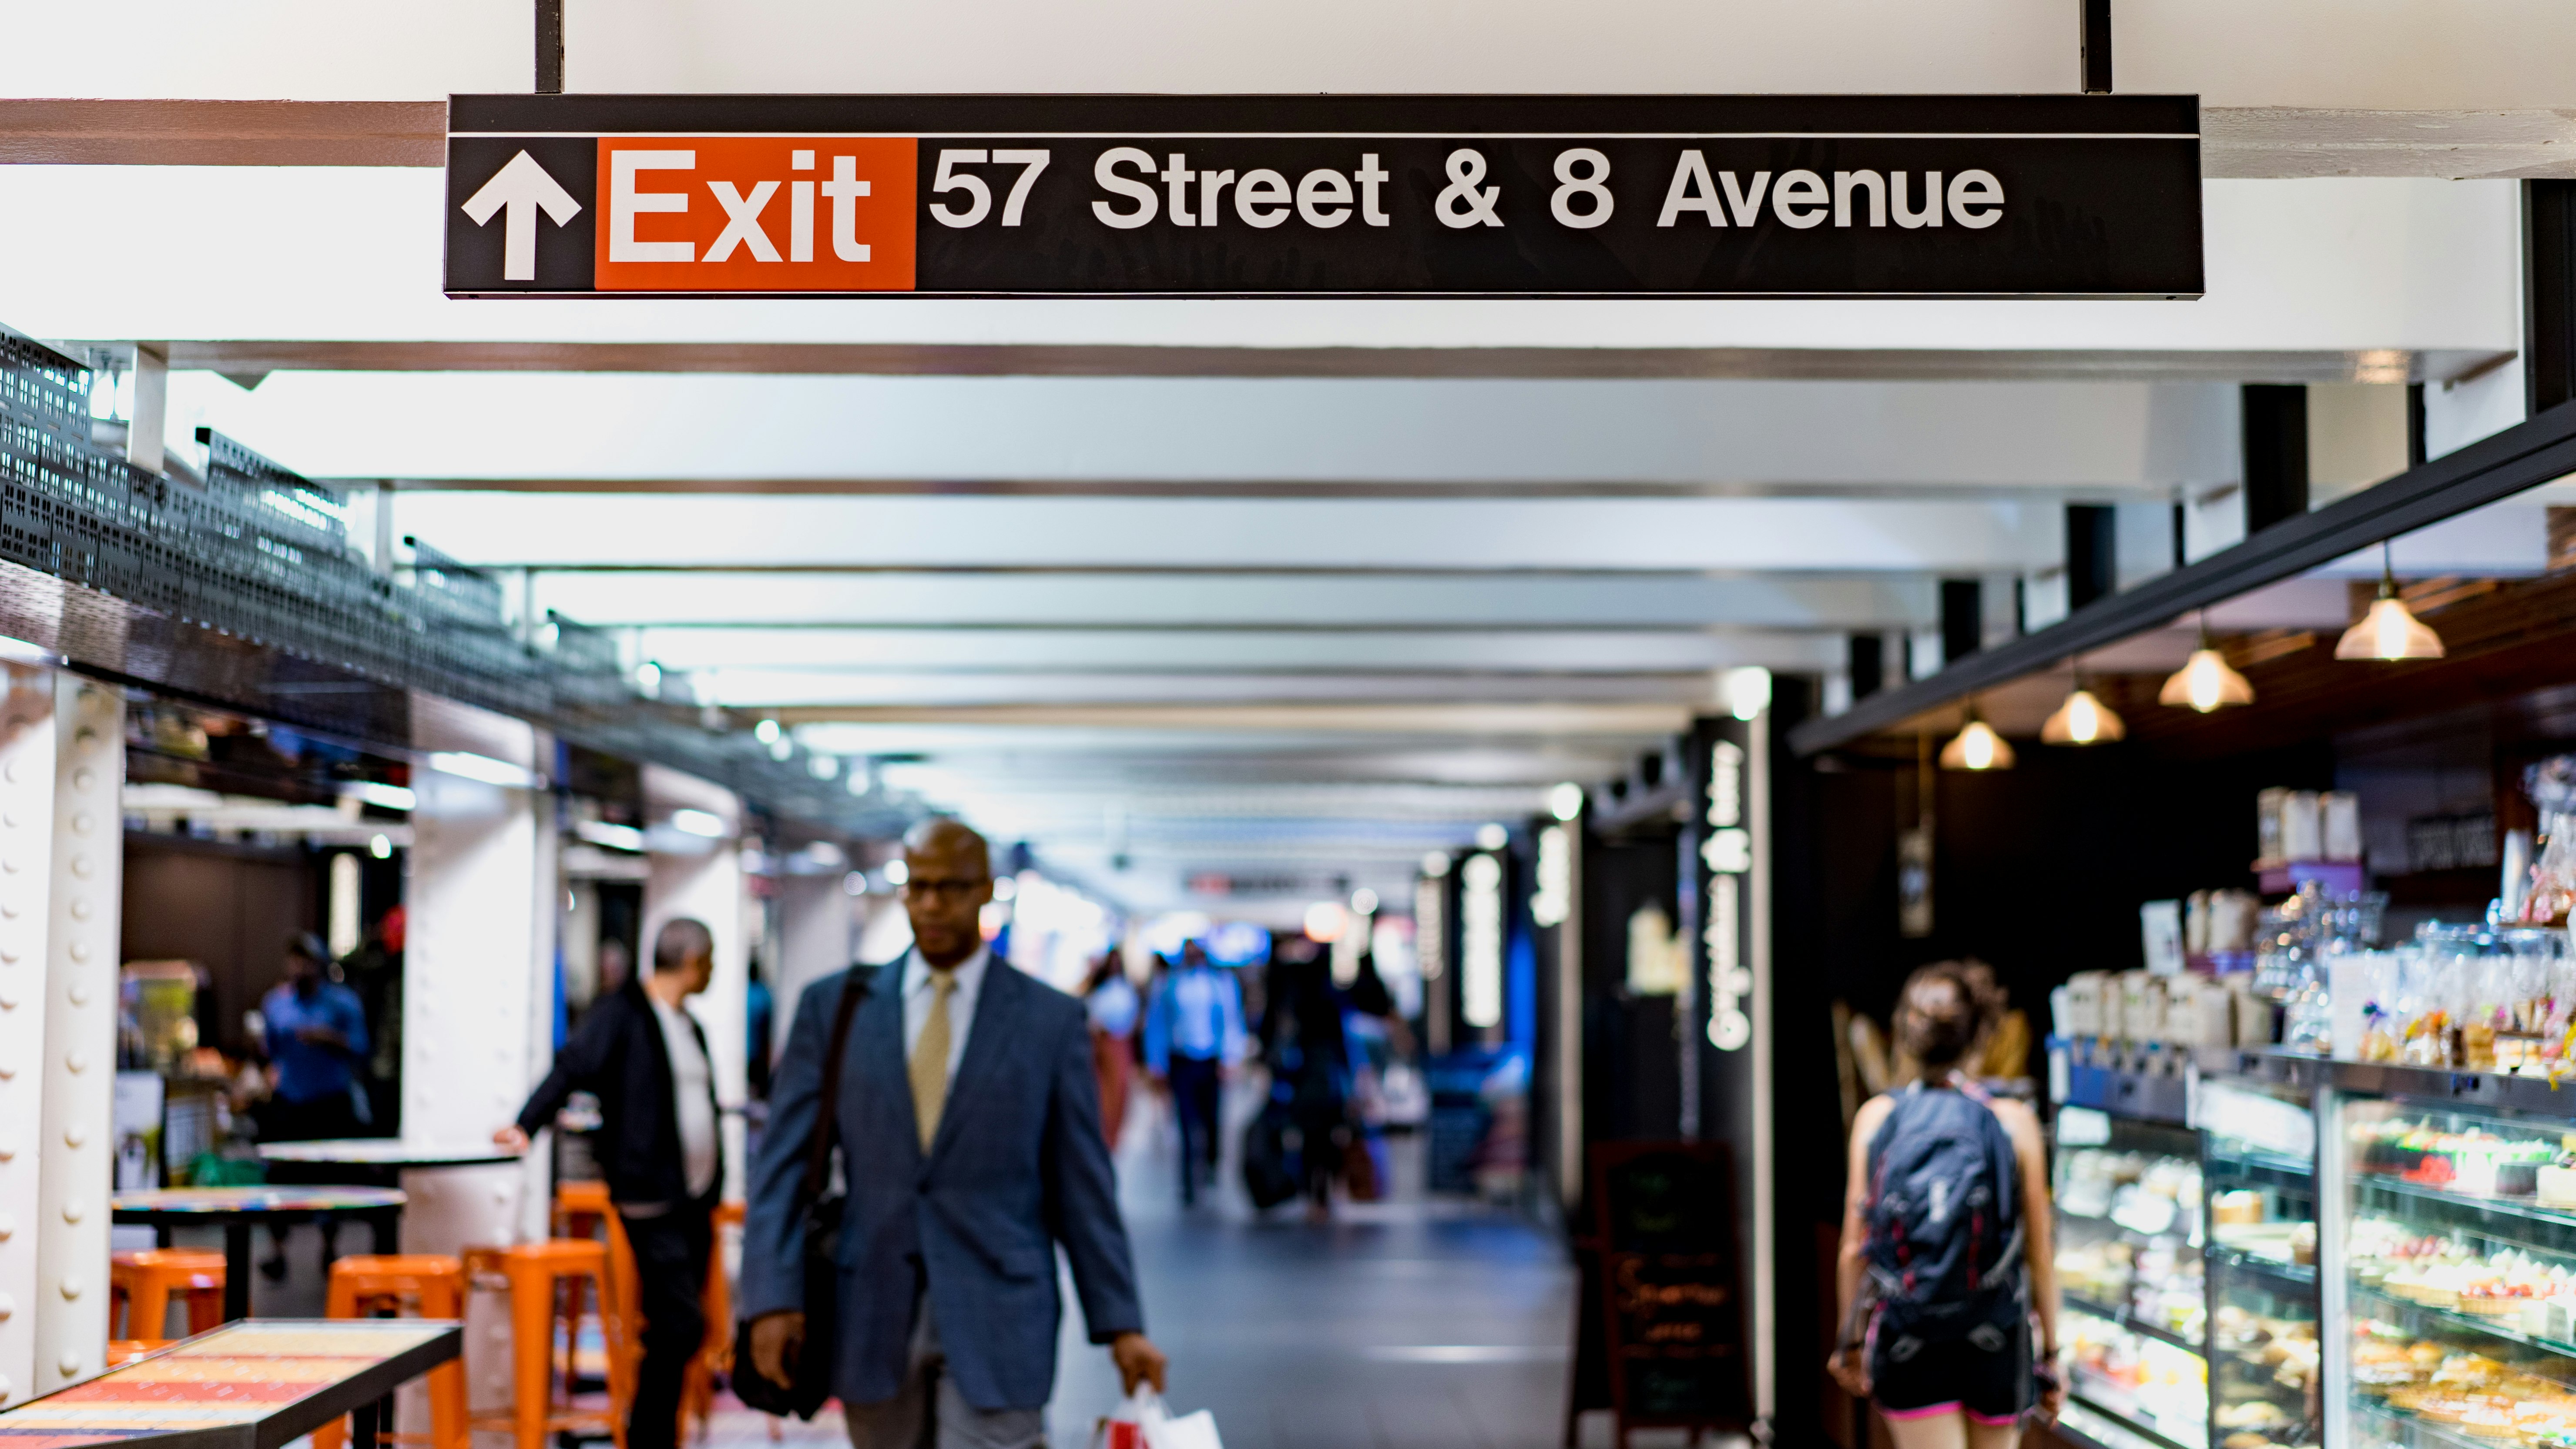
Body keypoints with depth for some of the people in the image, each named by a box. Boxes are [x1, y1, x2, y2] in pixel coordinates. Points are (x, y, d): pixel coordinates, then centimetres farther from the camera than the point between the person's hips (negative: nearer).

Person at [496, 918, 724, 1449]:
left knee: (677, 1329, 8)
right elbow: (574, 1067, -17)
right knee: (679, 1325, -14)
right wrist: (527, 1124, -32)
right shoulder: (621, 1012, -6)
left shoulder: (690, 1025, 18)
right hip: (652, 1203, -8)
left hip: (695, 1200, 8)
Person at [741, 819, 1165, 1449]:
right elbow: (784, 1163, 3)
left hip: (996, 1320, -2)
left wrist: (1120, 1324, 1)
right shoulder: (833, 1005, 5)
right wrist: (773, 1297, -7)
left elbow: (1082, 1183, 3)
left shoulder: (1051, 1019, 2)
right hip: (874, 1319, 2)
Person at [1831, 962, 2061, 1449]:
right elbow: (2039, 1254, -3)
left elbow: (1853, 1249, -1)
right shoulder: (2014, 1122, -7)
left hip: (1906, 1337, 0)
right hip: (1995, 1339, 0)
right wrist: (2050, 1352, 8)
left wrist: (1851, 1340, 12)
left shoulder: (1875, 1117, -4)